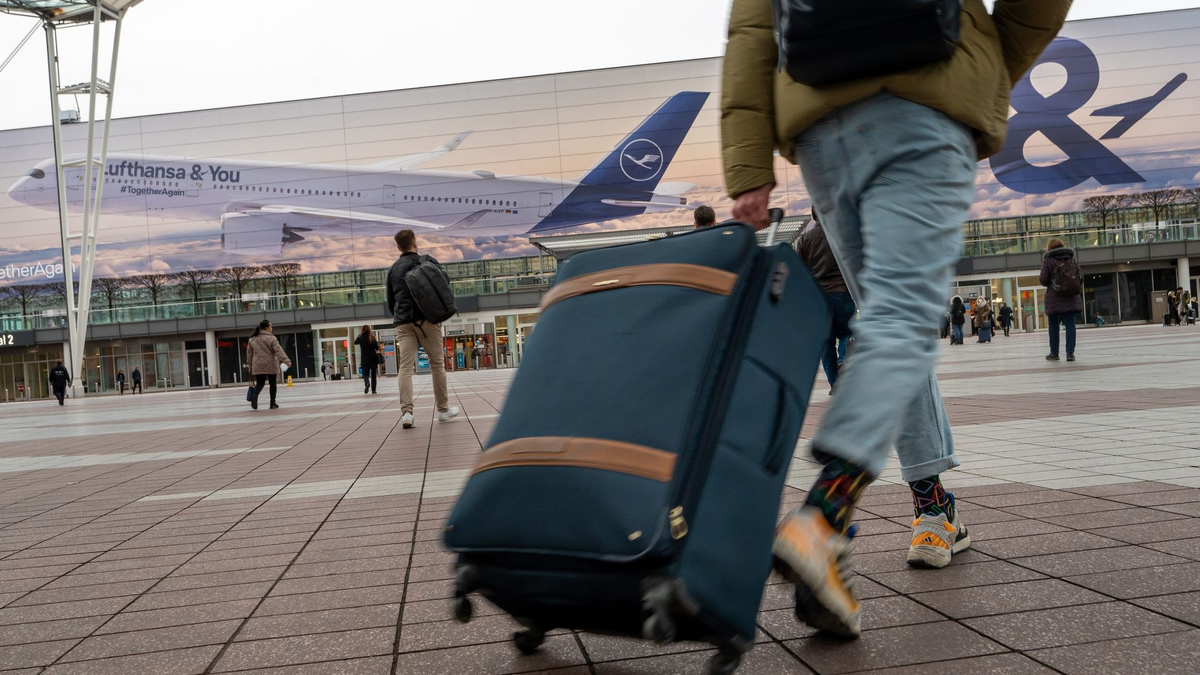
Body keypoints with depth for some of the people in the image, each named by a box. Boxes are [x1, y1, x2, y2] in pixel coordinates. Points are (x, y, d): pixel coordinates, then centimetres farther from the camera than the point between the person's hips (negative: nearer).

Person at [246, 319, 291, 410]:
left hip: (258, 366, 4)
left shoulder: (252, 339, 9)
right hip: (270, 365, -4)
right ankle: (273, 403, 10)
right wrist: (286, 360, -26)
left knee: (260, 383, 8)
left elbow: (249, 353, 14)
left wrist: (250, 365, 23)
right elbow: (278, 350, -19)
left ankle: (254, 396, -22)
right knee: (273, 383, 9)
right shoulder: (271, 338, -9)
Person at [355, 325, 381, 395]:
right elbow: (377, 348, -10)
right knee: (373, 375, 11)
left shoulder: (360, 338, -4)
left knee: (365, 374, 7)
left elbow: (355, 342, 18)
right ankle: (373, 390, 10)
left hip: (365, 359, 0)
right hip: (373, 358, 0)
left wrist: (359, 334, 21)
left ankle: (367, 383, -25)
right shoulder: (372, 337, -8)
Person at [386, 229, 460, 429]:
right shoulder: (428, 261, 3)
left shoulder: (393, 269, 13)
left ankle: (406, 412, -15)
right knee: (437, 364, 7)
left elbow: (390, 301, 18)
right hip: (427, 319, -2)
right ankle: (443, 410, 13)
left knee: (405, 367, -3)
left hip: (403, 323, 3)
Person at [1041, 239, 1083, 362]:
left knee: (1053, 325, 8)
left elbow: (1043, 280, -9)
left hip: (1054, 299, -3)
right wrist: (1078, 292, 19)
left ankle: (1054, 353, 13)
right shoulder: (1072, 259, 8)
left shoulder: (1048, 260, -4)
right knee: (1070, 324, 1)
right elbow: (1080, 278, 8)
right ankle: (1070, 352, -7)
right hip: (1071, 298, 3)